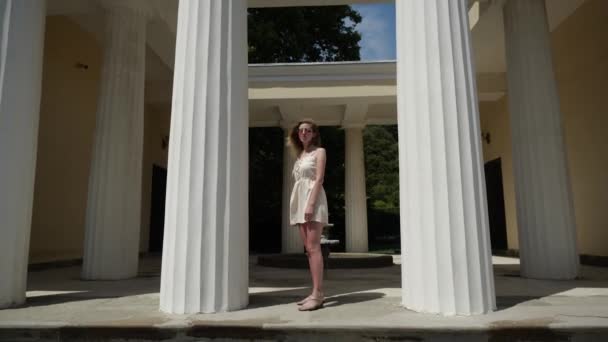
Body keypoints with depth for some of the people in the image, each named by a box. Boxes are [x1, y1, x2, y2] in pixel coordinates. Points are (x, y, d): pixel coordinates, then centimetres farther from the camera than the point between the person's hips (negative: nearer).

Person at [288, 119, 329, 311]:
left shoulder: (319, 151, 2)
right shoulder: (300, 155, 22)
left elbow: (319, 179, -10)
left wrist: (311, 203, -20)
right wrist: (298, 205, 11)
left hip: (313, 199, -7)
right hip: (300, 201, 7)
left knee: (313, 247, -14)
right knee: (309, 249, 4)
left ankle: (317, 294, -14)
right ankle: (316, 293, 6)